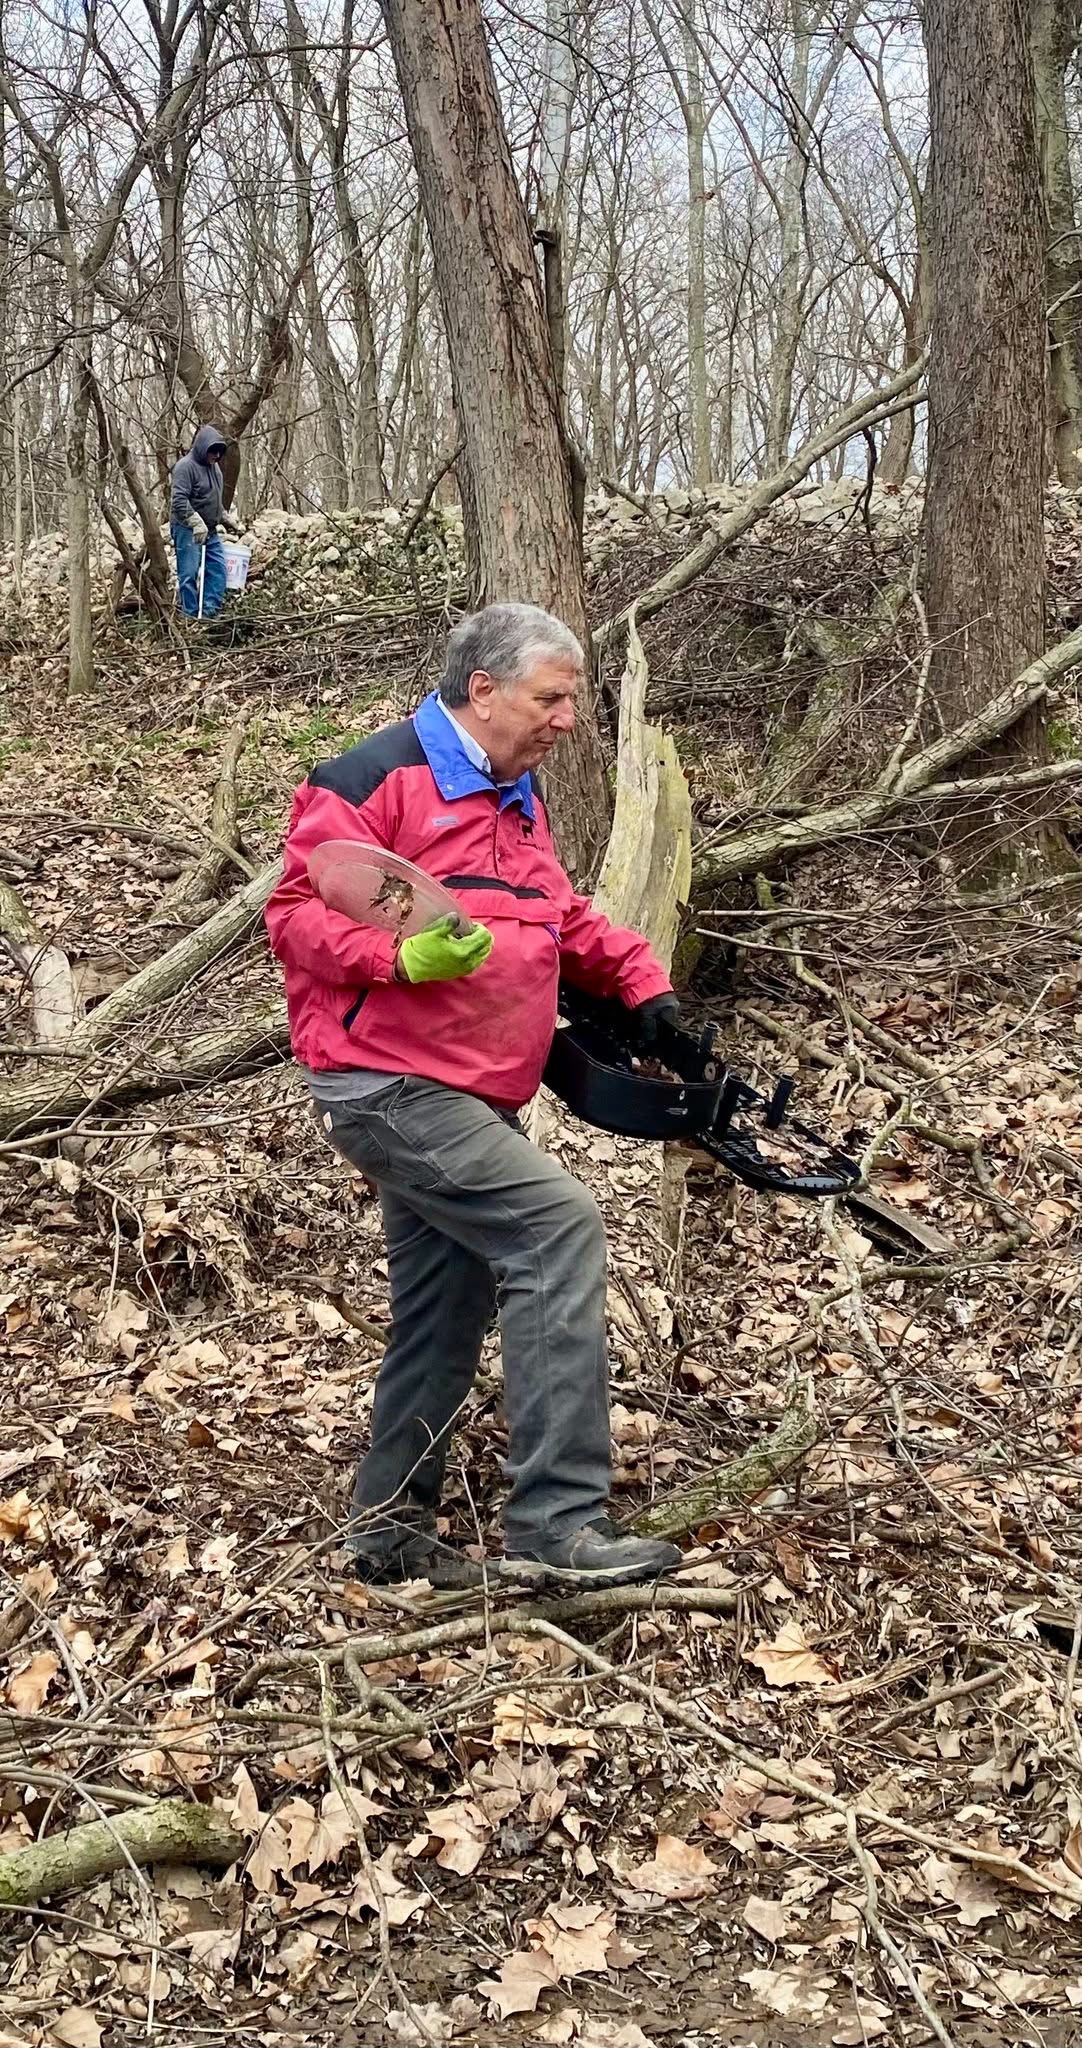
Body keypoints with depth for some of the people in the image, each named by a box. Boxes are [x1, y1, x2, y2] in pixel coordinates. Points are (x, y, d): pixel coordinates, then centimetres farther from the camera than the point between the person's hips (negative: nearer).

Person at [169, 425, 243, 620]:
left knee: (218, 569, 5)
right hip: (187, 530, -9)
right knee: (189, 573, -6)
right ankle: (191, 616, -1)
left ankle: (210, 611, 10)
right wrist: (197, 523, -29)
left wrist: (227, 519, 24)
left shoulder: (214, 466, 14)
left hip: (209, 530, 9)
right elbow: (179, 501, -23)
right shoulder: (186, 466, -14)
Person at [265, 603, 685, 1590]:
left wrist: (642, 980, 10)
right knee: (560, 1224, -22)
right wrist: (404, 956, -29)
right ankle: (557, 1524, -19)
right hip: (387, 1087, -10)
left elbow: (562, 916, 25)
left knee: (448, 1312, 13)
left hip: (477, 1098, 10)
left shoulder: (517, 795, 18)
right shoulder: (378, 778, -11)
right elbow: (300, 912, -14)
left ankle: (392, 1527, 28)